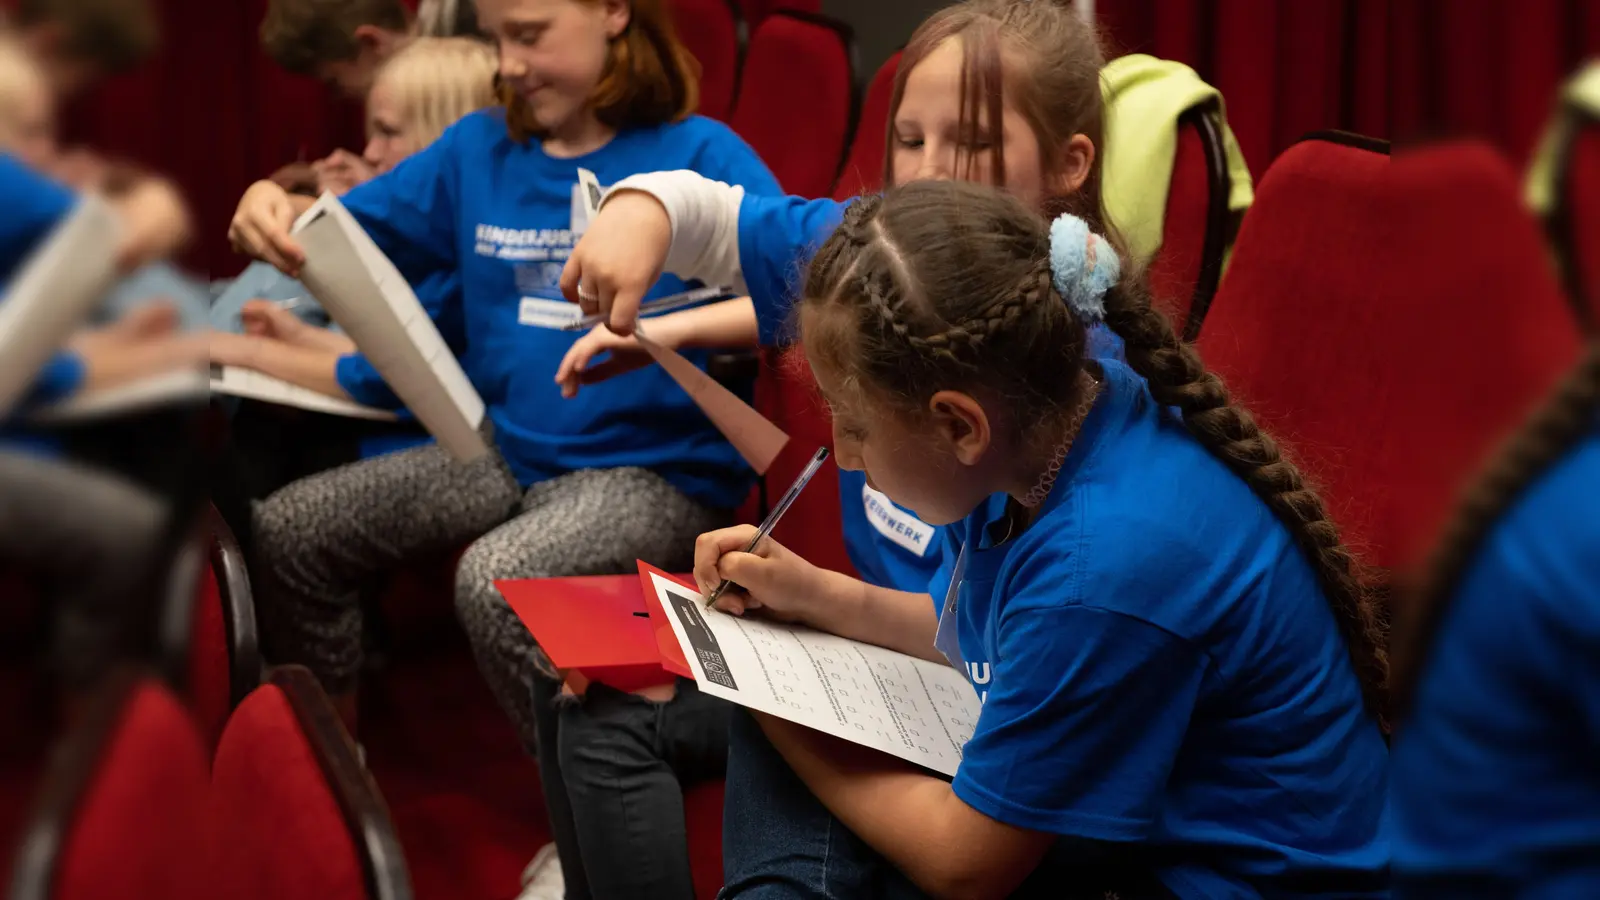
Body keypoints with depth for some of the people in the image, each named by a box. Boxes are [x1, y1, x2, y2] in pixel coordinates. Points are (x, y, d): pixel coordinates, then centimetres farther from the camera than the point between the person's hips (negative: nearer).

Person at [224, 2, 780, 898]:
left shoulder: (697, 154, -8)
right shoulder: (478, 152, 10)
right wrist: (280, 211, -11)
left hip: (659, 470, -7)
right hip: (508, 452, 7)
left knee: (495, 580, -34)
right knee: (287, 532, 1)